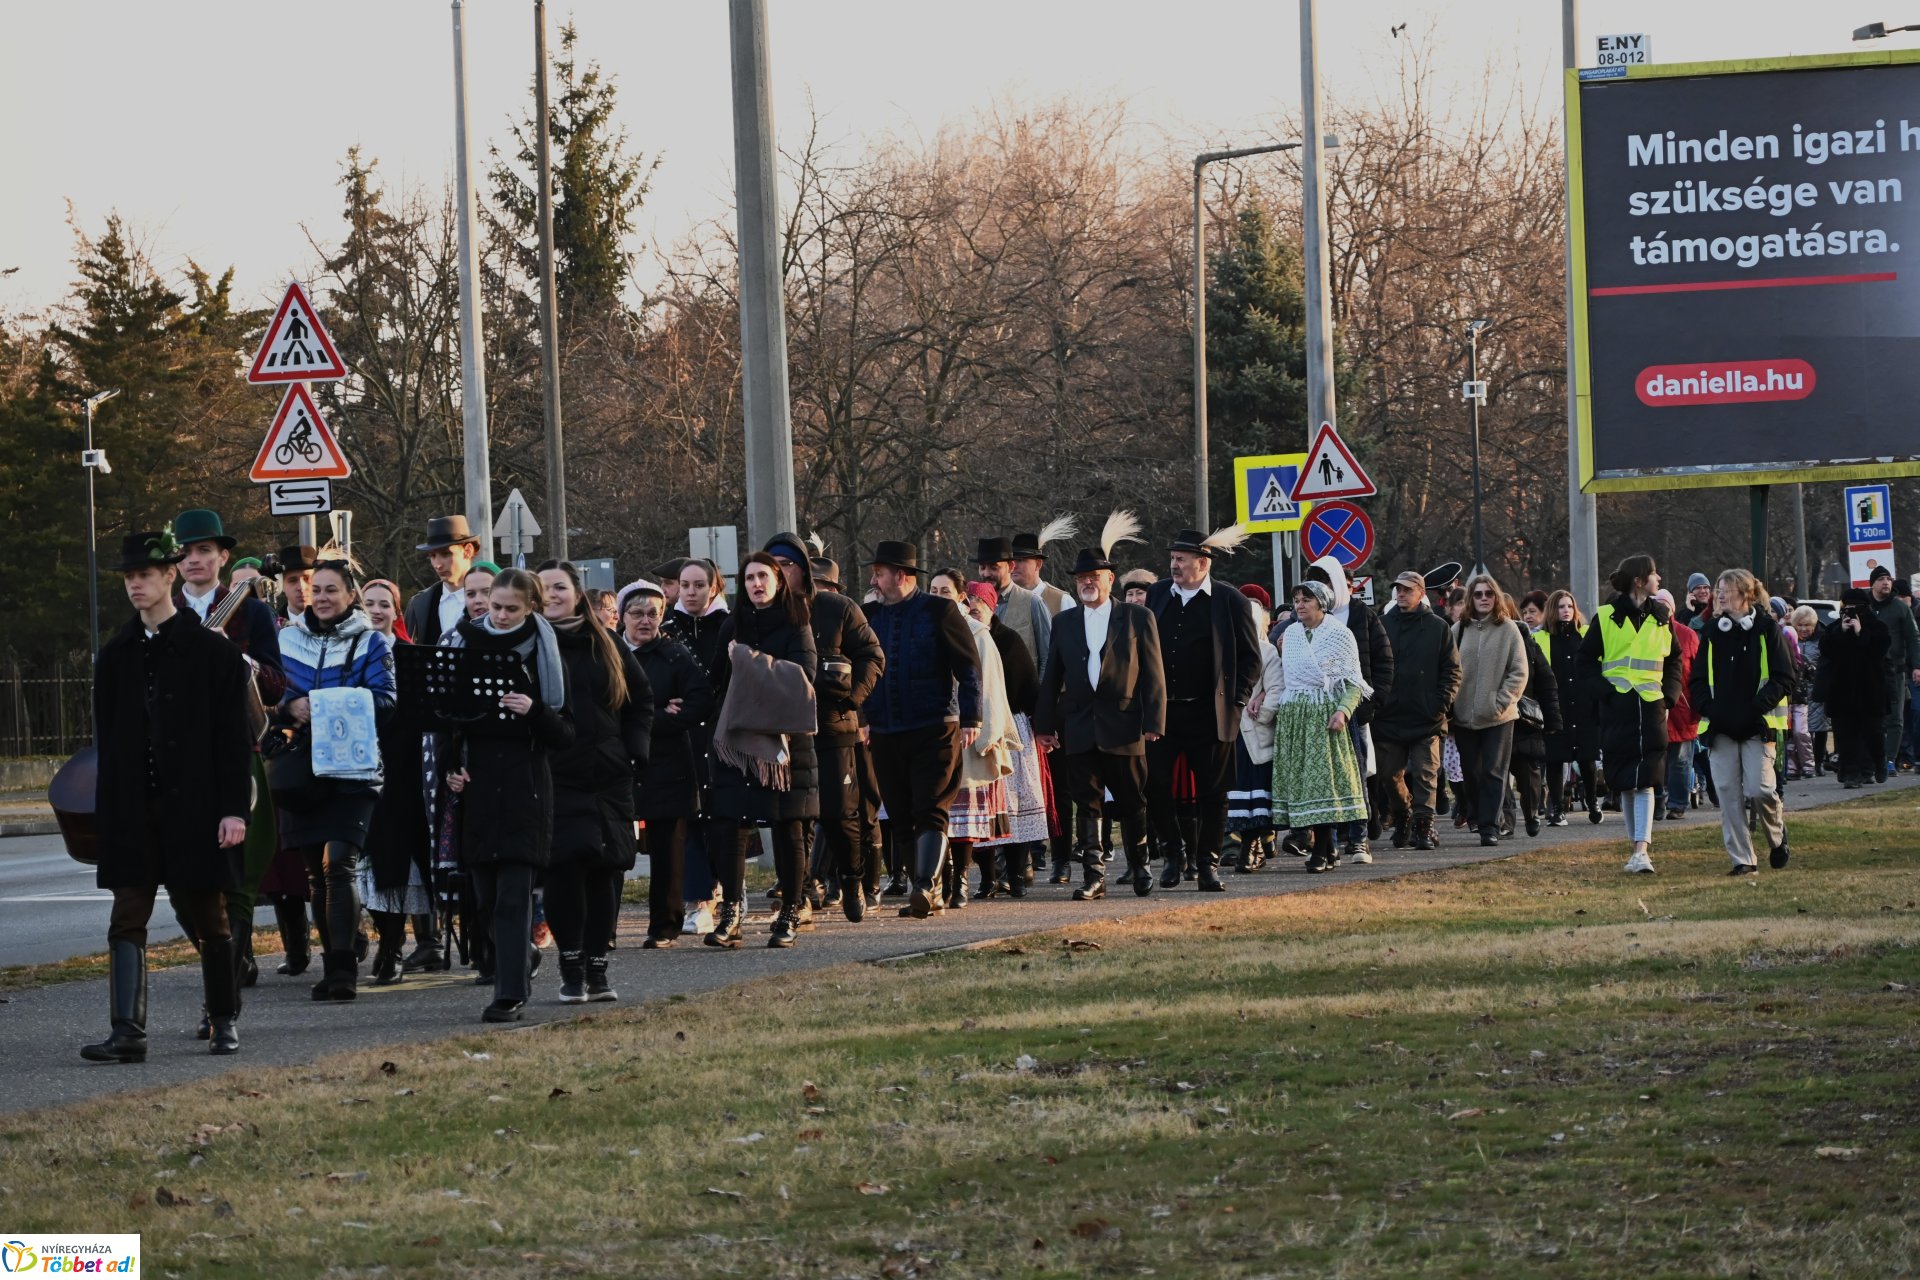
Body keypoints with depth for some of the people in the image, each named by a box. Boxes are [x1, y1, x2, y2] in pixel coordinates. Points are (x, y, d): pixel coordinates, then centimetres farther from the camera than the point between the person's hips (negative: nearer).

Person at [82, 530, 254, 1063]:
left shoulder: (212, 650, -2)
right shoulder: (116, 654, 9)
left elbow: (234, 737, -4)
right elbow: (106, 738, 11)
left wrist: (234, 809, -11)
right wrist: (110, 811, 5)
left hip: (196, 810, -3)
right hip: (133, 813, 3)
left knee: (210, 919, 7)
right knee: (127, 921, -6)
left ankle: (225, 1021, 20)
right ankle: (127, 1032, -11)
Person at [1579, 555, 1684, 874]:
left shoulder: (1661, 617, 10)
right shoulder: (1606, 617, 0)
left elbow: (1674, 661, 19)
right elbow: (1586, 662, 3)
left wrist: (1669, 696, 6)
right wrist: (1607, 690, -10)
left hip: (1651, 707, 1)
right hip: (1618, 709, -1)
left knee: (1644, 781, -10)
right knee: (1625, 783, 5)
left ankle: (1641, 851, -17)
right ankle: (1639, 843, 17)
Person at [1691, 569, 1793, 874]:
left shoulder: (1767, 629, 0)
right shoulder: (1712, 633, 12)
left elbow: (1783, 677, -3)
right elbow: (1697, 679, 14)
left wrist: (1757, 707, -14)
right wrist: (1708, 708, -4)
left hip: (1756, 725, -4)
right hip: (1720, 727, 4)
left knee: (1760, 789, -13)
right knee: (1728, 793, -2)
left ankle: (1777, 836, 17)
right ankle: (1742, 859, 3)